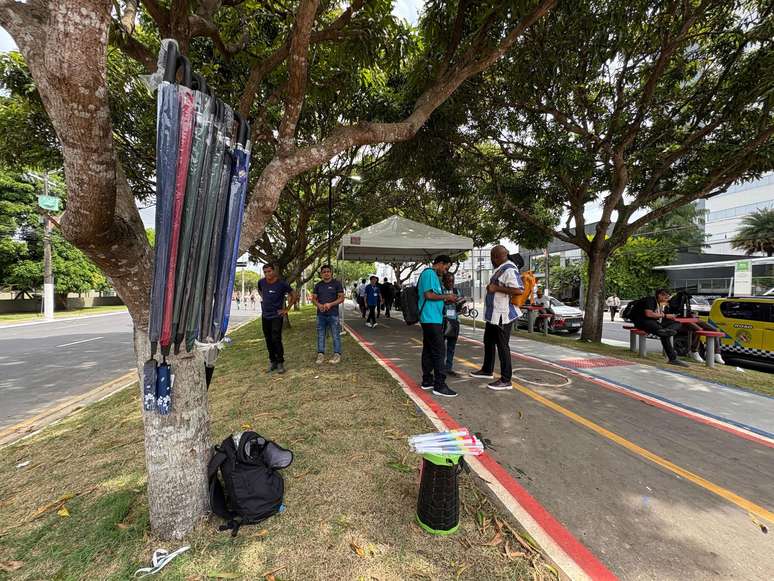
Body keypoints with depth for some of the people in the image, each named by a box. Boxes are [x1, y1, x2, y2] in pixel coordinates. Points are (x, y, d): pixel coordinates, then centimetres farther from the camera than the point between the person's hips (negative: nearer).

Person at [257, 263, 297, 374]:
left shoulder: (282, 283, -14)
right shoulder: (261, 282, 1)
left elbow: (295, 295, -7)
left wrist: (287, 309, -6)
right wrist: (264, 298, 13)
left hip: (277, 316, -5)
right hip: (265, 316, 5)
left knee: (276, 339, -10)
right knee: (268, 340, 10)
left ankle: (280, 363, 2)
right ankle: (272, 362, 22)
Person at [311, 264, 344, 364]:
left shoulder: (337, 284, -1)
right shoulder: (318, 285, 11)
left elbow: (341, 298, -4)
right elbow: (314, 298, 12)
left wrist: (330, 304, -17)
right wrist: (318, 305, -10)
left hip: (333, 314, -4)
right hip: (321, 314, 4)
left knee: (336, 335, 0)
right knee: (320, 335, 9)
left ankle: (337, 354, 9)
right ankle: (320, 354, 18)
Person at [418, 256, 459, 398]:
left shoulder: (432, 274, 20)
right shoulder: (429, 273, -11)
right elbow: (428, 295, -20)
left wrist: (445, 300, 14)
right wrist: (446, 296, -9)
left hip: (431, 319, 11)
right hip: (431, 319, -11)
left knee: (428, 350, 13)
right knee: (439, 351, -8)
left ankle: (427, 381, 21)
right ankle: (439, 385, -4)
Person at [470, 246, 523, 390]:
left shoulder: (509, 270, -18)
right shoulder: (500, 269, 12)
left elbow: (519, 290, -29)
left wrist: (496, 288, -24)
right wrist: (491, 287, 11)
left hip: (503, 315, -11)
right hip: (494, 314, 11)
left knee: (502, 346, -2)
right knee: (488, 341, 22)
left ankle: (506, 380, 10)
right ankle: (487, 370, 39)